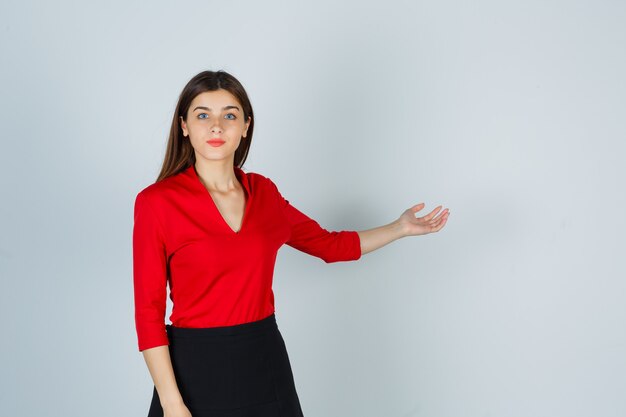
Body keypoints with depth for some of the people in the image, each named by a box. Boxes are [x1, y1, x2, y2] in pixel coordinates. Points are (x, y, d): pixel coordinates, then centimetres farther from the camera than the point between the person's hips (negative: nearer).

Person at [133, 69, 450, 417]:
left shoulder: (264, 192, 4)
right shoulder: (156, 201, -10)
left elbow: (328, 244, 18)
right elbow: (148, 312, -10)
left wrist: (400, 228, 13)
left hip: (265, 361, 4)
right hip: (197, 367, -4)